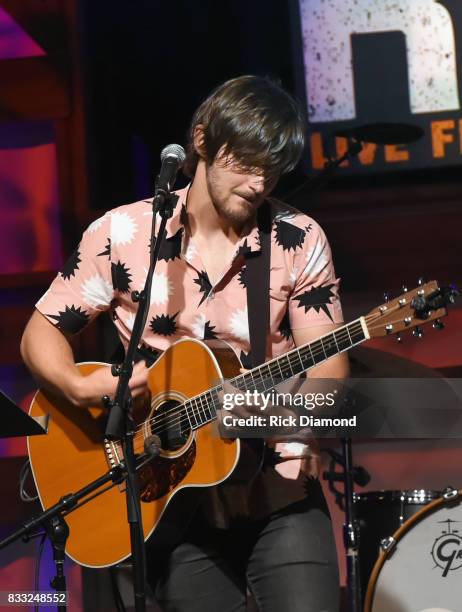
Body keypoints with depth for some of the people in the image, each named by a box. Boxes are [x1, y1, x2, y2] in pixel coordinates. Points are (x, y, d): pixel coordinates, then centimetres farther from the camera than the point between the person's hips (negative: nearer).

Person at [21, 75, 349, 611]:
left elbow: (328, 369, -2)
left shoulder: (299, 241, -1)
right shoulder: (121, 235, -1)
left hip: (279, 492, 0)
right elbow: (41, 331, 5)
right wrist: (80, 387, -15)